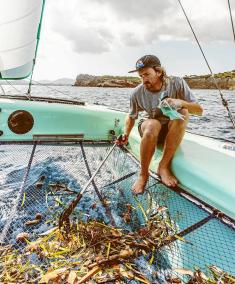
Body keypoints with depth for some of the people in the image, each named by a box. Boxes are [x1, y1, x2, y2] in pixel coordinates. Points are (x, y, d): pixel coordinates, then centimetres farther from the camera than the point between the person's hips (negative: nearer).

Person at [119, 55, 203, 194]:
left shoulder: (177, 83, -15)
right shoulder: (137, 93, -13)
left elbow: (199, 110, -17)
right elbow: (131, 117, 4)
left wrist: (180, 102, -36)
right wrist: (126, 134, -12)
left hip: (172, 130, 1)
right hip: (148, 128, -1)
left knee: (183, 112, -31)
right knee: (153, 125, -37)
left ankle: (164, 166, -26)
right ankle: (143, 174, -21)